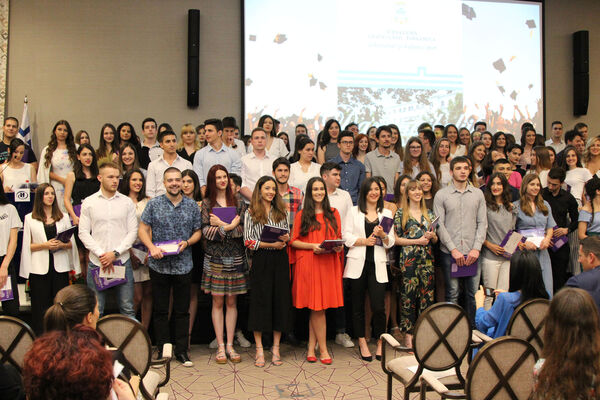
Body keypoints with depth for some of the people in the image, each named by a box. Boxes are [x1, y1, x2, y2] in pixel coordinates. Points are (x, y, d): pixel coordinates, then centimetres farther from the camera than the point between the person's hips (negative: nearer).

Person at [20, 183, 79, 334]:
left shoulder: (64, 217, 13)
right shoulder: (30, 218, 7)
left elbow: (71, 243, 12)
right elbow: (27, 246, 4)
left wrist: (62, 244, -8)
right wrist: (45, 245, -12)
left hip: (60, 267, 2)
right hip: (39, 268, -1)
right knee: (41, 306, 1)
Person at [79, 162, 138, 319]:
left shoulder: (127, 202, 6)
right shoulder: (89, 203, 5)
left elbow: (133, 231, 2)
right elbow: (83, 233, 1)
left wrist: (115, 253, -10)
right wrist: (101, 254, -10)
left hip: (122, 262, 0)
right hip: (97, 263, 0)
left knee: (128, 309, 3)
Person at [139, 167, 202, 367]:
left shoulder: (192, 206, 6)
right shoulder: (154, 204, 2)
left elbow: (198, 231, 10)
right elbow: (143, 229, 1)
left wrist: (187, 242, -10)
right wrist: (152, 247, -15)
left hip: (183, 265, 1)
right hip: (159, 265, -1)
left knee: (182, 310, 6)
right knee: (160, 309, 8)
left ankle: (182, 350, 16)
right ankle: (163, 350, 19)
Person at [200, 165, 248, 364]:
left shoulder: (238, 202, 9)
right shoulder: (206, 203, 5)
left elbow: (243, 229, -1)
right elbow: (206, 231, -5)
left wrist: (221, 225, -10)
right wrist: (230, 226, -11)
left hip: (235, 258, 1)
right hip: (215, 258, -1)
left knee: (231, 301, 6)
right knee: (217, 302, 2)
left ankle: (230, 345, 13)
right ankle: (220, 346, 10)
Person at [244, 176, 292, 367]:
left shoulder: (282, 212, 13)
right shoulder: (251, 213, 2)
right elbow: (248, 241, -5)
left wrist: (286, 238, -6)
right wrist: (271, 244, -14)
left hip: (280, 260, 3)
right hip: (261, 260, -3)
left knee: (280, 300, 4)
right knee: (260, 302, 0)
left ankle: (276, 348, 15)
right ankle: (259, 349, 9)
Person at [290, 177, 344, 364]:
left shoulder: (333, 214, 14)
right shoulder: (302, 215, 5)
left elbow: (339, 237, 17)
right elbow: (294, 241, 1)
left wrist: (339, 246, -5)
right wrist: (312, 246, -13)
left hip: (329, 264, 3)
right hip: (308, 264, -2)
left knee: (316, 307, 4)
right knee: (317, 307, -3)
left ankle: (311, 347, 14)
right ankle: (323, 349, 7)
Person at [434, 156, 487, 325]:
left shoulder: (478, 194, 10)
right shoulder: (441, 195, 2)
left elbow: (482, 223, 7)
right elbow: (439, 225, -3)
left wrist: (476, 248, -5)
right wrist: (453, 249, -10)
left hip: (472, 253, 2)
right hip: (450, 253, -2)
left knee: (474, 294, 6)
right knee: (452, 294, 3)